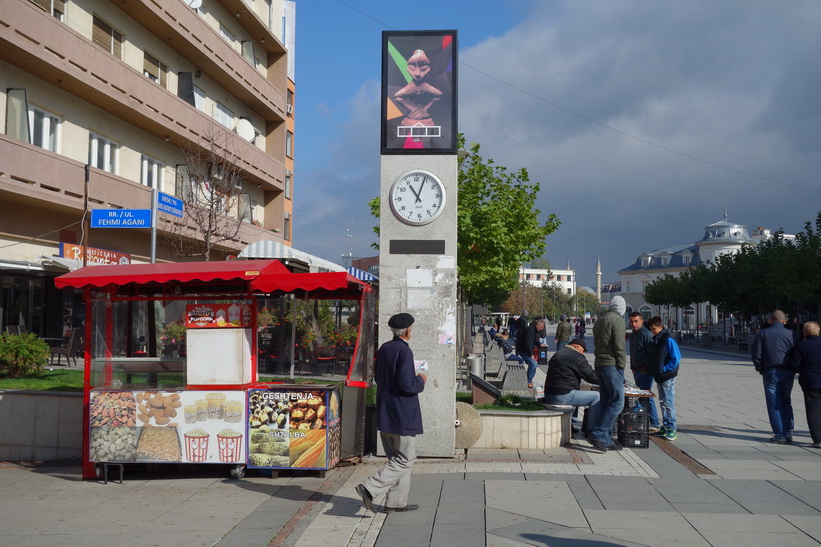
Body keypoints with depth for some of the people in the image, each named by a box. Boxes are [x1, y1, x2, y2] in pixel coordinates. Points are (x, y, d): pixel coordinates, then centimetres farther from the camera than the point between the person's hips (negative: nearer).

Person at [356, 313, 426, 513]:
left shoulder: (384, 349, 9)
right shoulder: (404, 351, -17)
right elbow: (406, 385, -23)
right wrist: (420, 380, -3)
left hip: (384, 413, 9)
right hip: (402, 414, -9)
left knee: (397, 458, 16)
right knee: (405, 459, 0)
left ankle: (396, 502, 19)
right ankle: (370, 488, -10)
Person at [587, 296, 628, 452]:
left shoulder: (600, 321, 18)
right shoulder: (618, 321, -8)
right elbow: (619, 346, -15)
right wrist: (622, 366, -9)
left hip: (599, 364, 9)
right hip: (612, 365, -9)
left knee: (606, 403, 11)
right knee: (617, 403, -8)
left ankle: (606, 439, 12)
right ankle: (597, 435, -14)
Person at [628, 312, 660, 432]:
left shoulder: (645, 334, -12)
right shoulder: (633, 335, 18)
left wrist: (646, 368, -18)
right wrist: (633, 368, 19)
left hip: (645, 371, -9)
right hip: (637, 371, 9)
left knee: (646, 396, -12)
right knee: (641, 397, 11)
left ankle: (654, 424, -9)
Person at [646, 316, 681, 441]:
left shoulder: (668, 339, -15)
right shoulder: (656, 340, 12)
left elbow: (676, 358, -19)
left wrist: (664, 369, -18)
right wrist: (651, 369, 9)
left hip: (667, 377, -9)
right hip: (659, 377, 9)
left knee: (668, 402, -5)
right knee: (662, 402, 13)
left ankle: (672, 429, 1)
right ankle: (665, 427, 21)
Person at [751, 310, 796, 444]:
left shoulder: (762, 334, -1)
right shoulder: (791, 334, 2)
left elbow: (756, 355, -4)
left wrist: (761, 370, 8)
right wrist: (793, 370, 13)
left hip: (771, 372, -2)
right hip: (788, 372, 2)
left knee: (774, 404, 3)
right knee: (786, 402, 16)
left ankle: (779, 435, 1)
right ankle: (788, 432, 12)